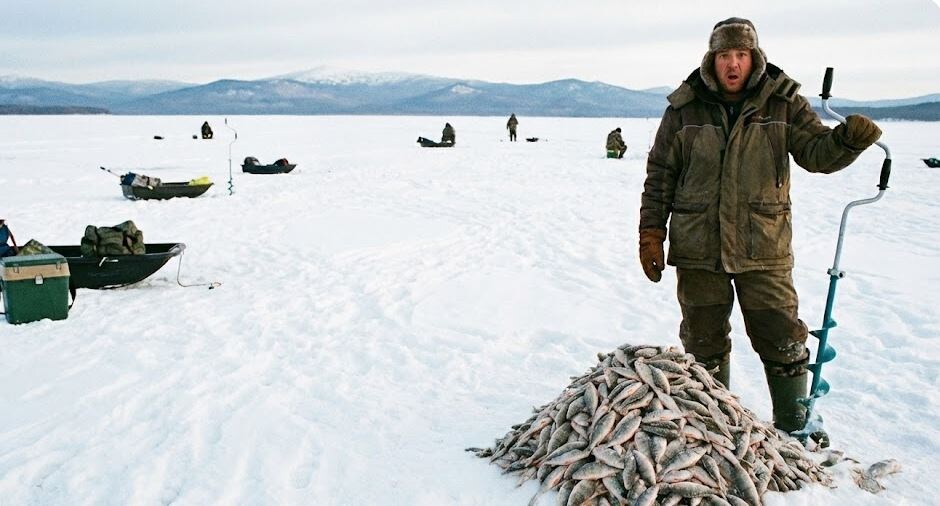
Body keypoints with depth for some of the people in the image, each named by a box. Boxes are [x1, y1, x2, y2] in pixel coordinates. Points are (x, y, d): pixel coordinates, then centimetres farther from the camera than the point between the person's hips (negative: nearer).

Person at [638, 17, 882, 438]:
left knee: (783, 340, 5)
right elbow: (659, 176, 3)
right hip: (698, 249, 0)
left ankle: (795, 427, 25)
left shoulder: (783, 103, 1)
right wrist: (651, 236, -1)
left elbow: (816, 153, -1)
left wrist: (848, 138, -24)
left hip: (764, 248, 0)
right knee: (704, 342, 12)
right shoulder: (684, 108, 0)